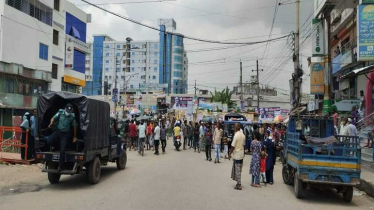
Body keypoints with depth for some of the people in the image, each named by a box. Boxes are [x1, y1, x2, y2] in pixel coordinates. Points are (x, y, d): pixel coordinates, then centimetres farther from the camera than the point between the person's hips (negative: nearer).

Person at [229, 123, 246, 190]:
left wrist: (230, 154, -8)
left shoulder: (236, 135, -19)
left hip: (237, 154, -7)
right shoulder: (243, 135, 4)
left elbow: (233, 146, -17)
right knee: (239, 169, 16)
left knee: (237, 170, -1)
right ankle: (238, 182, 24)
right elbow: (243, 144, 11)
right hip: (241, 154, 7)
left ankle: (239, 185, 4)